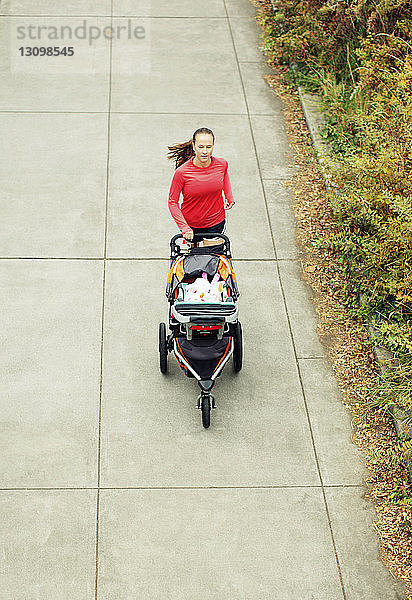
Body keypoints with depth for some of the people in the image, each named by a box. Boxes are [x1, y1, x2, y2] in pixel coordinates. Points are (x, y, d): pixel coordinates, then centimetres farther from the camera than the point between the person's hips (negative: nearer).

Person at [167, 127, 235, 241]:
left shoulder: (221, 164, -15)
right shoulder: (182, 172, -24)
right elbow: (172, 202, -15)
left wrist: (229, 197, 4)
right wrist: (183, 227, -23)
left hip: (216, 223, 2)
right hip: (190, 223, -2)